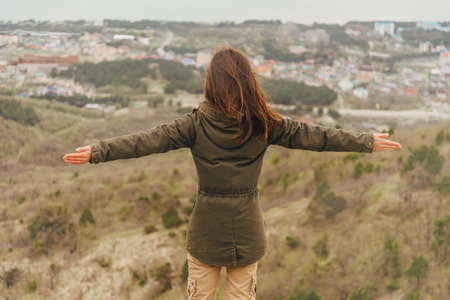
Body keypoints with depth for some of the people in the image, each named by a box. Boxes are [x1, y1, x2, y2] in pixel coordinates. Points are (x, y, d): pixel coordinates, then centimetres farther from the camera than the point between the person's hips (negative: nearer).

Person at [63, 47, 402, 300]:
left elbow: (148, 141, -15)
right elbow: (314, 136, -2)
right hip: (247, 228, 1)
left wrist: (97, 152, -15)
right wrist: (368, 141, 7)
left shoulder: (196, 124, -10)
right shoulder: (264, 125, -7)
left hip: (206, 228, 0)